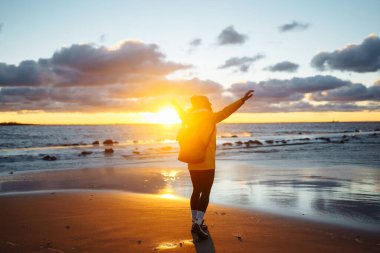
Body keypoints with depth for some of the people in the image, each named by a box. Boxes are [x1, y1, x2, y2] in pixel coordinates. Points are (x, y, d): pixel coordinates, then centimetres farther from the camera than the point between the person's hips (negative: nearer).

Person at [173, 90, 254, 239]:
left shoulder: (191, 119, 10)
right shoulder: (210, 118, -9)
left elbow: (182, 114, 30)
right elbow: (226, 111, -22)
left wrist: (176, 105, 50)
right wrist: (243, 100, -27)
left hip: (193, 164, 7)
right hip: (206, 164, -7)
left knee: (196, 191, 14)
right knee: (205, 193, -4)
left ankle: (195, 222, 18)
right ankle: (198, 224, -14)